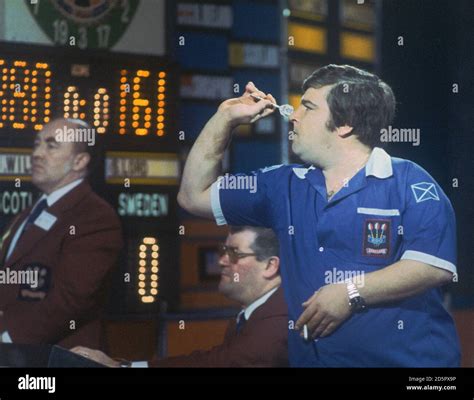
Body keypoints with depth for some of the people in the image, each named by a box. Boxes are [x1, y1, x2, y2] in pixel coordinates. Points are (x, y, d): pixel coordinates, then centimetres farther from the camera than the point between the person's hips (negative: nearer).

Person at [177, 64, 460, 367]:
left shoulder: (408, 182, 0)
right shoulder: (284, 186, 16)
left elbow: (436, 266, -12)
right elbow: (195, 196, 22)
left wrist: (352, 292, -14)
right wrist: (226, 117, 17)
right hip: (313, 358, 4)